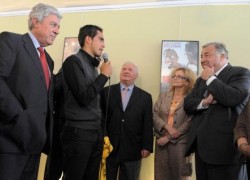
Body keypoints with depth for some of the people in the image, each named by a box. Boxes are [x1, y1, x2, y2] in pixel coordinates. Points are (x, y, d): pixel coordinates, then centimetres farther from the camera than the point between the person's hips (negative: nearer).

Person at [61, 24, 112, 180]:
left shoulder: (93, 65, 15)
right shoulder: (73, 61, -9)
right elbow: (84, 97, -18)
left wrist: (102, 131, 15)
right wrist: (104, 75, -8)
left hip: (96, 132, 8)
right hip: (79, 132, -8)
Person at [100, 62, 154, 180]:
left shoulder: (145, 97, 8)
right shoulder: (107, 91, 5)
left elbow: (148, 124, 3)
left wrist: (147, 147, -2)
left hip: (132, 150, 1)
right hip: (108, 147, 0)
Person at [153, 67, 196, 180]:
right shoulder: (163, 96, 10)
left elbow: (189, 123, -10)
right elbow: (154, 115, 3)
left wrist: (169, 138, -11)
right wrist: (167, 127, -14)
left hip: (179, 142, -3)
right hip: (161, 140, 4)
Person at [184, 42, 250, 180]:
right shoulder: (201, 80, 20)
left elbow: (234, 98, -21)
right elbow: (187, 103, 11)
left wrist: (211, 78, -9)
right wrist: (204, 102, -10)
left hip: (222, 145, -7)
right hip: (200, 143, 7)